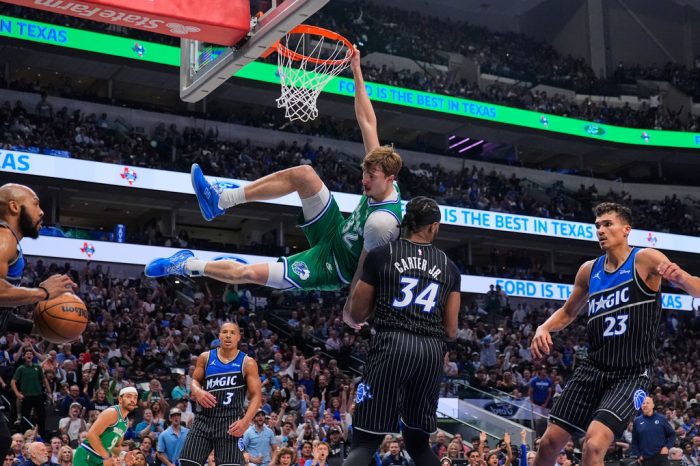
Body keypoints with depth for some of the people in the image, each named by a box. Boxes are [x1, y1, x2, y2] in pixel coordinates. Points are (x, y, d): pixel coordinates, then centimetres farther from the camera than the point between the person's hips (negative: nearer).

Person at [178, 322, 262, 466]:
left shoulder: (247, 363, -1)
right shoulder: (206, 357, 8)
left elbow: (256, 396, -3)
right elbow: (195, 380, 20)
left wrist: (245, 421, -18)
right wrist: (198, 391, -6)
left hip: (231, 421, -3)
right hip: (205, 418, 3)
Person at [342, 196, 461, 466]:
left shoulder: (381, 255, 4)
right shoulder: (449, 267, 12)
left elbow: (356, 315, 10)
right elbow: (451, 330, 12)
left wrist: (349, 318, 34)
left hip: (392, 345, -3)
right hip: (432, 351, 3)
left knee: (365, 442, -4)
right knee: (418, 441, 20)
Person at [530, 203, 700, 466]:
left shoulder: (645, 260, -6)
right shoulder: (589, 270, 11)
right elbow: (567, 313, 25)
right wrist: (543, 329, 4)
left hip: (631, 372, -5)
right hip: (593, 367, 6)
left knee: (594, 444, -24)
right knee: (550, 441, 4)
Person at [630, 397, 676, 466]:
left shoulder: (661, 419, 2)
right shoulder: (637, 421, 5)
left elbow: (672, 434, 8)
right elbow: (634, 441, 9)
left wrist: (667, 447, -5)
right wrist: (638, 455, 1)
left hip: (661, 457, -1)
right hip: (646, 459, 1)